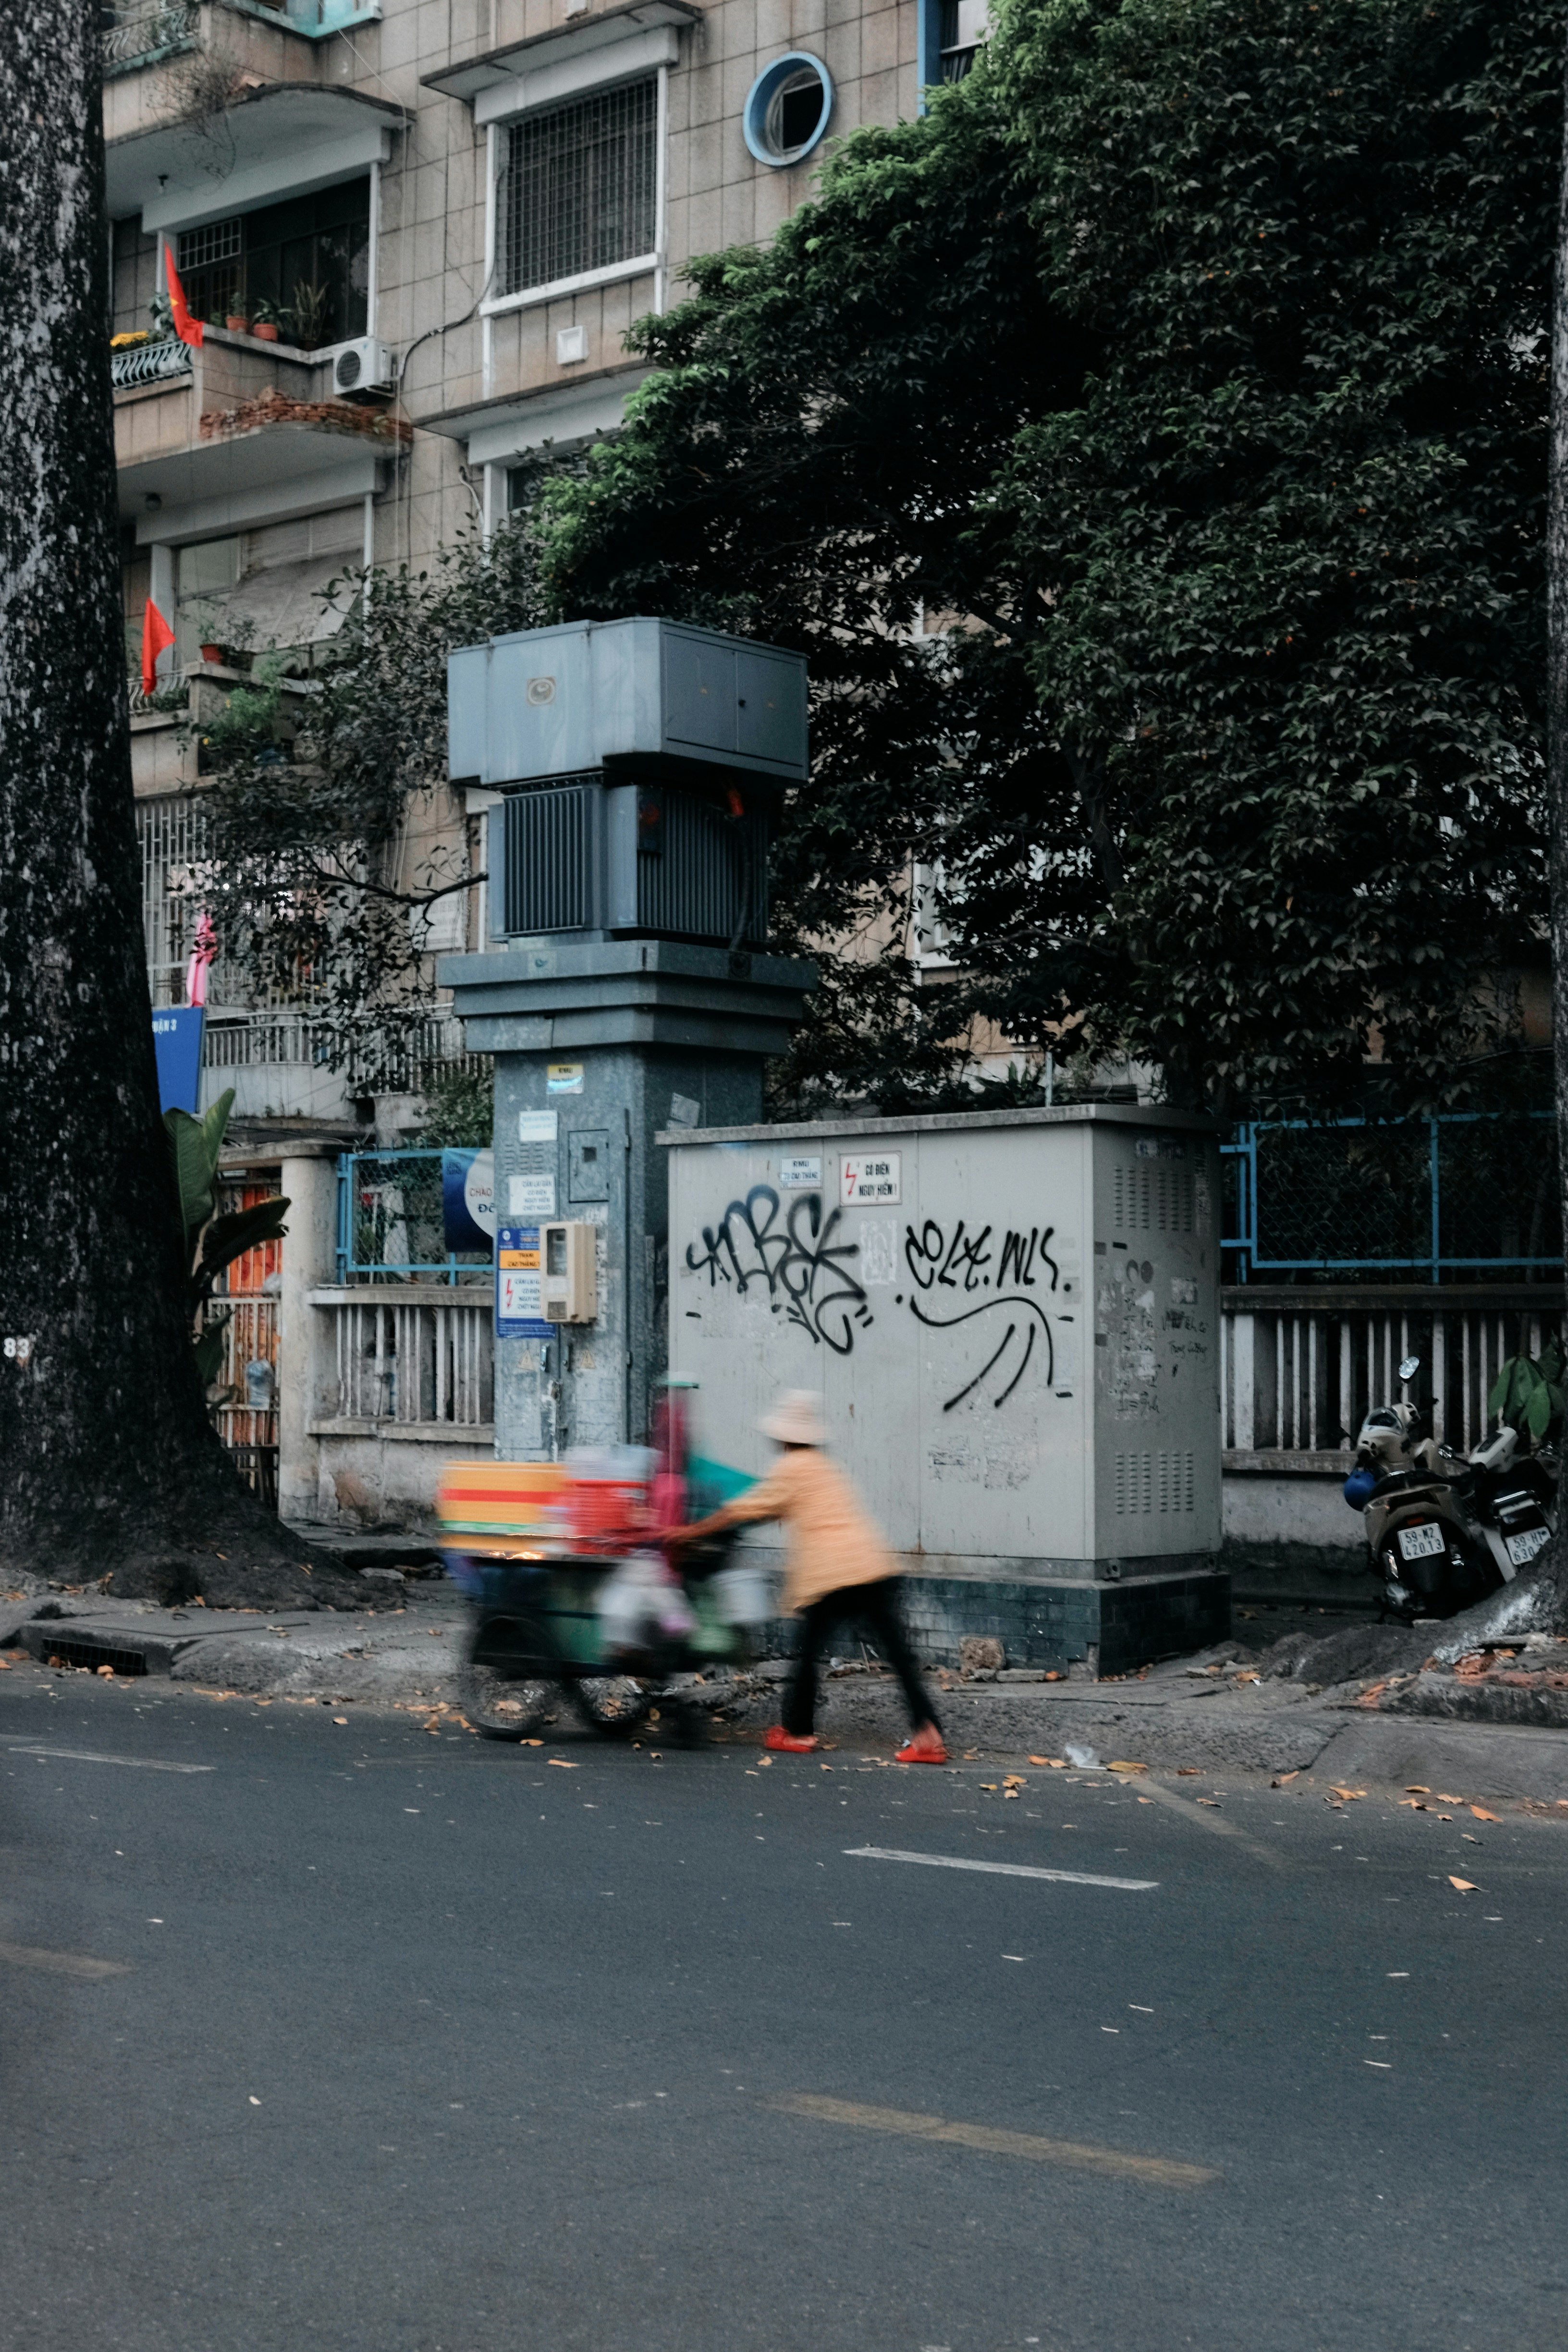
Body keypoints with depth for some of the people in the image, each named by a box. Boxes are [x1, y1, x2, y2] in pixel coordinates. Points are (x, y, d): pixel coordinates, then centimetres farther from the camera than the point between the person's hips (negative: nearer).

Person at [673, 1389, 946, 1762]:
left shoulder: (792, 1469, 2)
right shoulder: (826, 1467, 26)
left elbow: (743, 1509, 5)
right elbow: (779, 1509, 37)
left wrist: (691, 1532, 14)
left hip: (832, 1575, -7)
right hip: (875, 1567, 7)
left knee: (808, 1650, 10)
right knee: (898, 1653, 1)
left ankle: (796, 1731, 19)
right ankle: (928, 1734, -7)